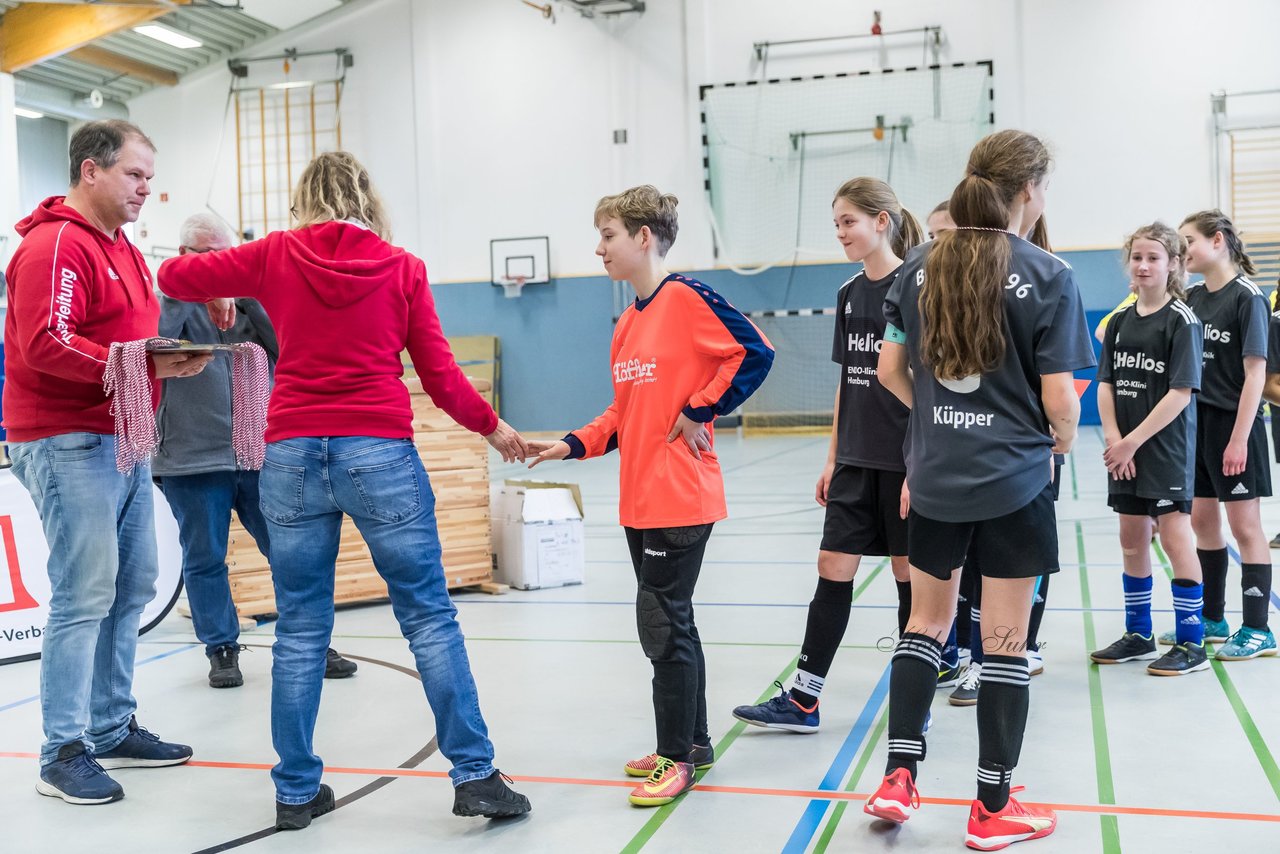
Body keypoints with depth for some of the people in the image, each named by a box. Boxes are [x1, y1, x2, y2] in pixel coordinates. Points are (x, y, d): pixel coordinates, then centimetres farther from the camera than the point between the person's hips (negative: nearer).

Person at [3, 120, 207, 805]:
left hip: (122, 440, 10)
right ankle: (64, 754, 2)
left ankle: (113, 730, 22)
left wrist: (172, 357, 3)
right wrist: (143, 364, -25)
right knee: (85, 595, -8)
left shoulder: (123, 250, 20)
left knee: (133, 587, 11)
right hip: (69, 444, -10)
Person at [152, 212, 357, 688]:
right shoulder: (174, 303, 2)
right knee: (205, 560, 6)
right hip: (193, 458, -2)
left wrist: (249, 298, -9)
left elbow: (285, 347, 0)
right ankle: (221, 649, 21)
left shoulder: (248, 300, 12)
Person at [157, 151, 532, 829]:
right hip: (380, 454, -2)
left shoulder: (276, 255, 5)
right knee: (429, 617, 5)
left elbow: (175, 275, 12)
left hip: (292, 455, 2)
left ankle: (296, 792, 18)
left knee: (301, 628, 10)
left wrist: (221, 291, 31)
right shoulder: (404, 268, 3)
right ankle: (474, 776, 7)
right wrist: (493, 426, 19)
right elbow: (440, 378, 4)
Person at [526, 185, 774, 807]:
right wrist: (573, 445, 6)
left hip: (679, 498, -9)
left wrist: (700, 411, -14)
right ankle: (692, 743, 28)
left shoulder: (687, 298, -12)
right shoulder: (628, 321, 14)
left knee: (662, 624, -4)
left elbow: (754, 352, -17)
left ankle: (676, 758, 9)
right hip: (639, 500, 9)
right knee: (670, 621, 15)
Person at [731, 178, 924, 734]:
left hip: (905, 460, -6)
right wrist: (832, 459, 14)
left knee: (910, 574, 5)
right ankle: (803, 699, 10)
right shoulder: (849, 293, 10)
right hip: (856, 460, 6)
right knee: (833, 569, 5)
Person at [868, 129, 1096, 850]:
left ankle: (899, 778, 16)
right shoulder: (1048, 276, -11)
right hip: (1014, 481, -4)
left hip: (934, 477, 4)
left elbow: (890, 369, 3)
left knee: (927, 621, 19)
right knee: (1006, 640, 6)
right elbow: (1059, 397, -13)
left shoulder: (920, 266, 1)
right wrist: (1065, 436, 8)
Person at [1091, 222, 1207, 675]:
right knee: (1132, 540, 12)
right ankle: (1138, 635, 25)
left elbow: (1181, 392, -14)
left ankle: (1191, 643, 5)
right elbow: (1106, 384, 6)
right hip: (1124, 451, 6)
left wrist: (1134, 440, -16)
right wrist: (1113, 438, -8)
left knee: (1174, 537, -5)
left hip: (1166, 447, -6)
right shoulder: (1120, 321, 9)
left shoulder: (1182, 320, -9)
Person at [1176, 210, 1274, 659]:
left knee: (1245, 525, 1)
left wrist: (1239, 438, -19)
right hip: (1196, 421, 7)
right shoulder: (1192, 296, 8)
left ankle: (1257, 630, 10)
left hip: (1233, 424, -7)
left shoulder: (1247, 297, -12)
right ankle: (1212, 619, 26)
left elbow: (1255, 372, -15)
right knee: (1202, 520, 13)